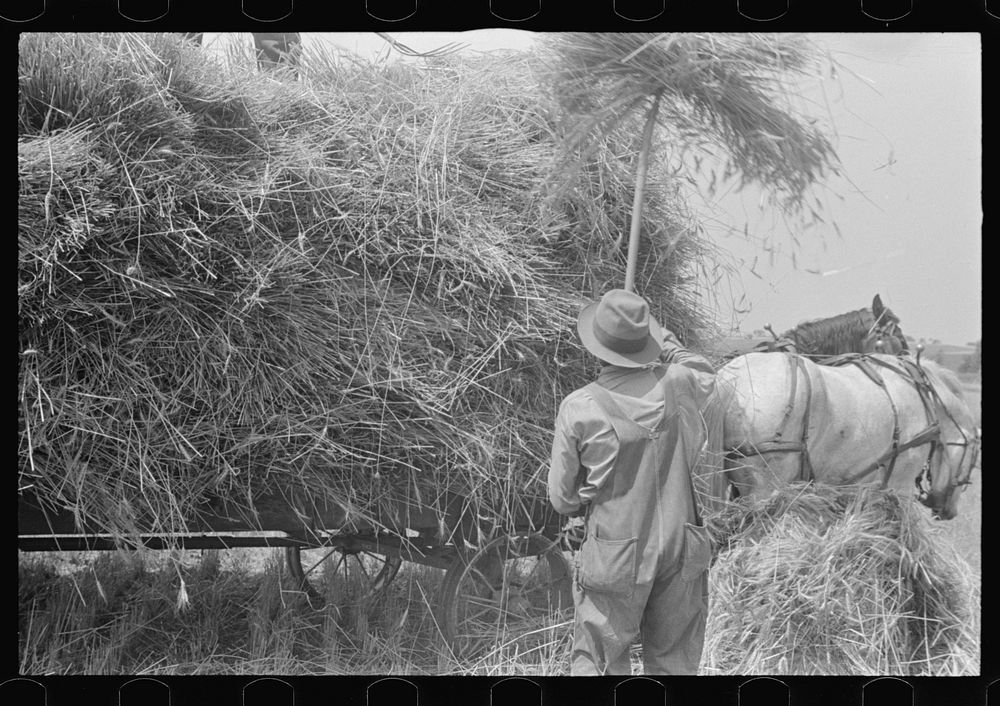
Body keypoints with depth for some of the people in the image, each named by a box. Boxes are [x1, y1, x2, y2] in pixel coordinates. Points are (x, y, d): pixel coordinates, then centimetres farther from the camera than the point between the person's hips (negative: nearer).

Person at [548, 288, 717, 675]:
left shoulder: (578, 407, -13)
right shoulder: (675, 386, -8)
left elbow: (562, 498, -3)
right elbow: (707, 376, 20)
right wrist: (663, 339, 22)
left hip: (613, 558, -2)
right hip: (678, 554, 2)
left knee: (596, 662, 9)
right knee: (674, 664, 15)